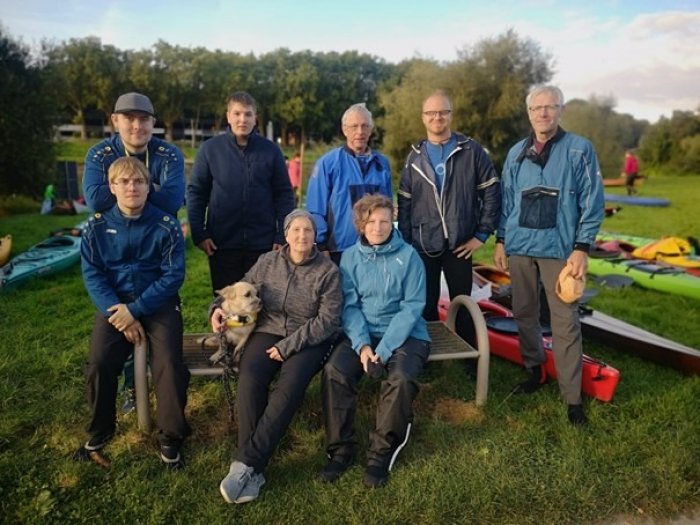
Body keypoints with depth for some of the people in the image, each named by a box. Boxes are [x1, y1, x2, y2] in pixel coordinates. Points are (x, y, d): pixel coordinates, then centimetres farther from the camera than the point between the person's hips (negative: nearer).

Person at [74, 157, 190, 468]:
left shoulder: (166, 226, -7)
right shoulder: (97, 227, 0)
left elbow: (173, 275, -10)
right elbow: (93, 276, -3)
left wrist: (135, 309, -17)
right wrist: (120, 316, -15)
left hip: (159, 303, -2)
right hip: (114, 304, 2)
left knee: (169, 364, -21)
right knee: (99, 363, -17)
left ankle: (171, 436, 1)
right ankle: (99, 431, 11)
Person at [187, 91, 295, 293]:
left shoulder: (271, 150, 2)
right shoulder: (210, 149, 1)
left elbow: (284, 195, 3)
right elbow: (196, 192, 3)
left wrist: (283, 236, -2)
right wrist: (199, 234, -4)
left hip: (263, 244, 0)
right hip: (222, 243, 0)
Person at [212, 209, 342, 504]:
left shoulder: (327, 270, -1)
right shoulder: (267, 262, 9)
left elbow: (328, 320, -8)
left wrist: (288, 346, -14)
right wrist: (220, 307, 0)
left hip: (308, 340, -2)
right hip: (268, 331, 2)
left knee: (290, 385, -32)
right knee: (250, 378, -29)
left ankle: (246, 463, -25)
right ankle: (252, 469, -22)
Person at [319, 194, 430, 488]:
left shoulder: (408, 256, -5)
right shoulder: (350, 257, 3)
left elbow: (412, 307, -9)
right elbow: (349, 306, -1)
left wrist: (384, 349, -19)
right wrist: (362, 345, -18)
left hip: (405, 334, -2)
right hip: (361, 334, 2)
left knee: (400, 378, -31)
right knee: (334, 371, -25)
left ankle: (382, 453, -10)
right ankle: (341, 448, -8)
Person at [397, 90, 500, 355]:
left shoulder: (471, 150, -1)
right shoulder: (415, 157, 7)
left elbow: (491, 192, -1)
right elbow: (404, 204, 7)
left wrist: (482, 234, -6)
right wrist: (405, 242, 0)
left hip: (460, 244, -1)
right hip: (423, 245, 2)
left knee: (462, 304, 10)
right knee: (426, 304, 10)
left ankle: (470, 357, 25)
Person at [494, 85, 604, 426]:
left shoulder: (579, 150, -2)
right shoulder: (517, 153, 10)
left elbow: (592, 202, -4)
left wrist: (582, 247, -10)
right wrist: (500, 240, 9)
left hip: (559, 248, -4)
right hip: (519, 247, 4)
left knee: (565, 322, -2)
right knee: (524, 314, 13)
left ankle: (572, 397, 8)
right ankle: (535, 371, 32)